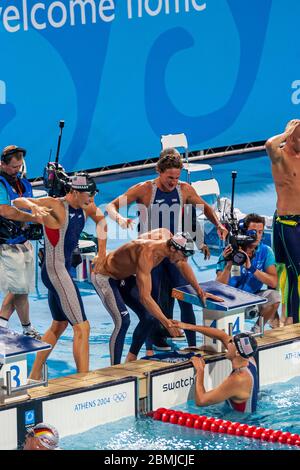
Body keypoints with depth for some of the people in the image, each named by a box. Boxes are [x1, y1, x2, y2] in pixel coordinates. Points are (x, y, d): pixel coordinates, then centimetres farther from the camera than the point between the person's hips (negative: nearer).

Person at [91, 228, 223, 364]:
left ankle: (130, 361, 13)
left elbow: (183, 265, 4)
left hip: (124, 275, 9)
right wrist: (167, 323, -41)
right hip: (104, 275, -9)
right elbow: (144, 297, -41)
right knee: (122, 321, -25)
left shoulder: (166, 236, -15)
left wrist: (200, 292, 0)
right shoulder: (147, 254, -39)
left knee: (148, 317, 2)